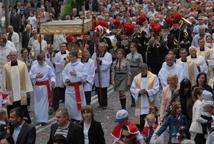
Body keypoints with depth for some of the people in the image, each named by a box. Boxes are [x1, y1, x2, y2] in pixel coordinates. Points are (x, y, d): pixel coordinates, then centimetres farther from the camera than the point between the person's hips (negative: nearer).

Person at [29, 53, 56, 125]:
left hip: (45, 86, -2)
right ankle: (39, 119, 17)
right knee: (37, 103, 7)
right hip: (37, 86, 2)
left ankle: (44, 120, 2)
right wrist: (36, 76, -15)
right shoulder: (34, 67, 1)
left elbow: (52, 75, -2)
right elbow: (30, 76, 2)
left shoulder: (48, 67, -3)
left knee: (44, 103, -2)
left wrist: (52, 81, -21)